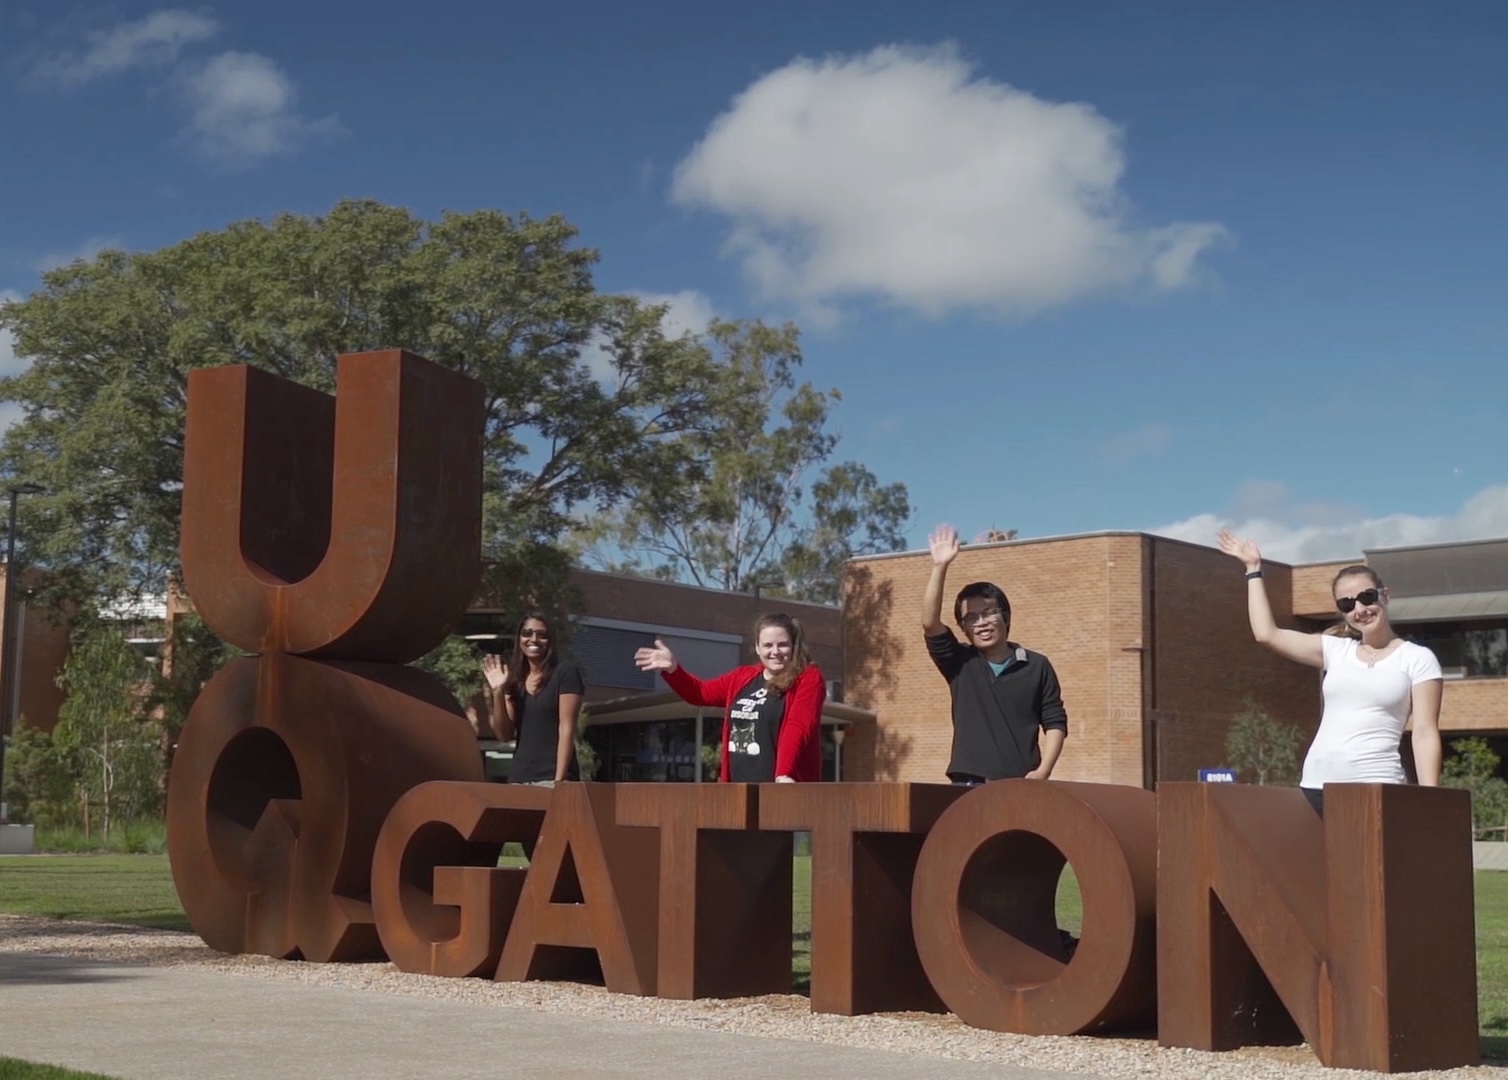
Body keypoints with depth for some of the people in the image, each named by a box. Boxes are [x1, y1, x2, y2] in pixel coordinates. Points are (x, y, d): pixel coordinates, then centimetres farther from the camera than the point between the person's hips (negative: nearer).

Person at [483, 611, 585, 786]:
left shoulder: (565, 671, -1)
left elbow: (567, 728, -8)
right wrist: (498, 692, -3)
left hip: (551, 777, -5)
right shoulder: (515, 678, 13)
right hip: (518, 778, 5)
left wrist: (559, 780, -16)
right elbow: (504, 734, 10)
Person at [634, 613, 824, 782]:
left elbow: (798, 726, -18)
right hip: (739, 789, 7)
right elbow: (701, 692, 28)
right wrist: (672, 669, 9)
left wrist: (784, 774, -32)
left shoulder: (808, 678, -4)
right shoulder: (743, 678, 16)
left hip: (781, 789, -7)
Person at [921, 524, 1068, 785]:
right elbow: (930, 624, -7)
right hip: (969, 786, 0)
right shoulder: (959, 664, 7)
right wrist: (940, 567, -16)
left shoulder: (1036, 666, 7)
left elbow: (1055, 722, 8)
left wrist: (1042, 771, -6)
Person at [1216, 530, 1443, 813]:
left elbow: (1425, 733, -1)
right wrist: (1254, 568, 16)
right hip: (1317, 786, 4)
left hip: (1376, 787, -4)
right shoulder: (1335, 650, 15)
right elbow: (1267, 634, 12)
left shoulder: (1417, 659, 5)